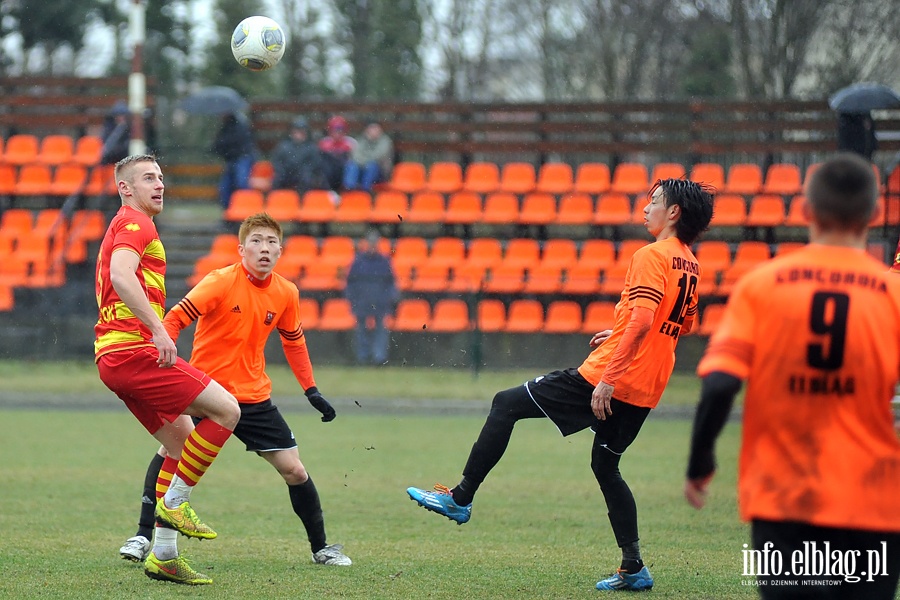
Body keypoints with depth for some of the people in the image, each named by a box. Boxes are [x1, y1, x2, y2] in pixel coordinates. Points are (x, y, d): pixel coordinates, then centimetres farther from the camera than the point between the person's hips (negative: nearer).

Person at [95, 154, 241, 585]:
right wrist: (158, 329, -28)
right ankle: (173, 504, -6)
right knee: (225, 409, -11)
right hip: (134, 350, -10)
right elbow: (121, 276, -23)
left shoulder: (121, 227, 26)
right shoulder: (135, 222, -6)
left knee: (181, 437, 14)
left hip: (114, 356, 10)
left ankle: (163, 556, 11)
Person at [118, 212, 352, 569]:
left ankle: (321, 548, 16)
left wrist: (311, 391, 14)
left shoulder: (286, 294, -1)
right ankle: (143, 536, -4)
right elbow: (175, 318, -19)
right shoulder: (221, 282, -16)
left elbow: (294, 342, 15)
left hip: (254, 397, 4)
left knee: (295, 470, 1)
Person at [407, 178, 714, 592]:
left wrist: (608, 379, -25)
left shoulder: (651, 256, -13)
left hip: (608, 379, -8)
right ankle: (633, 569, 15)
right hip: (644, 391, 8)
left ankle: (461, 498, 1)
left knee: (507, 404, 0)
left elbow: (641, 321, -24)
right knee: (606, 466, 22)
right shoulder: (689, 265, 13)